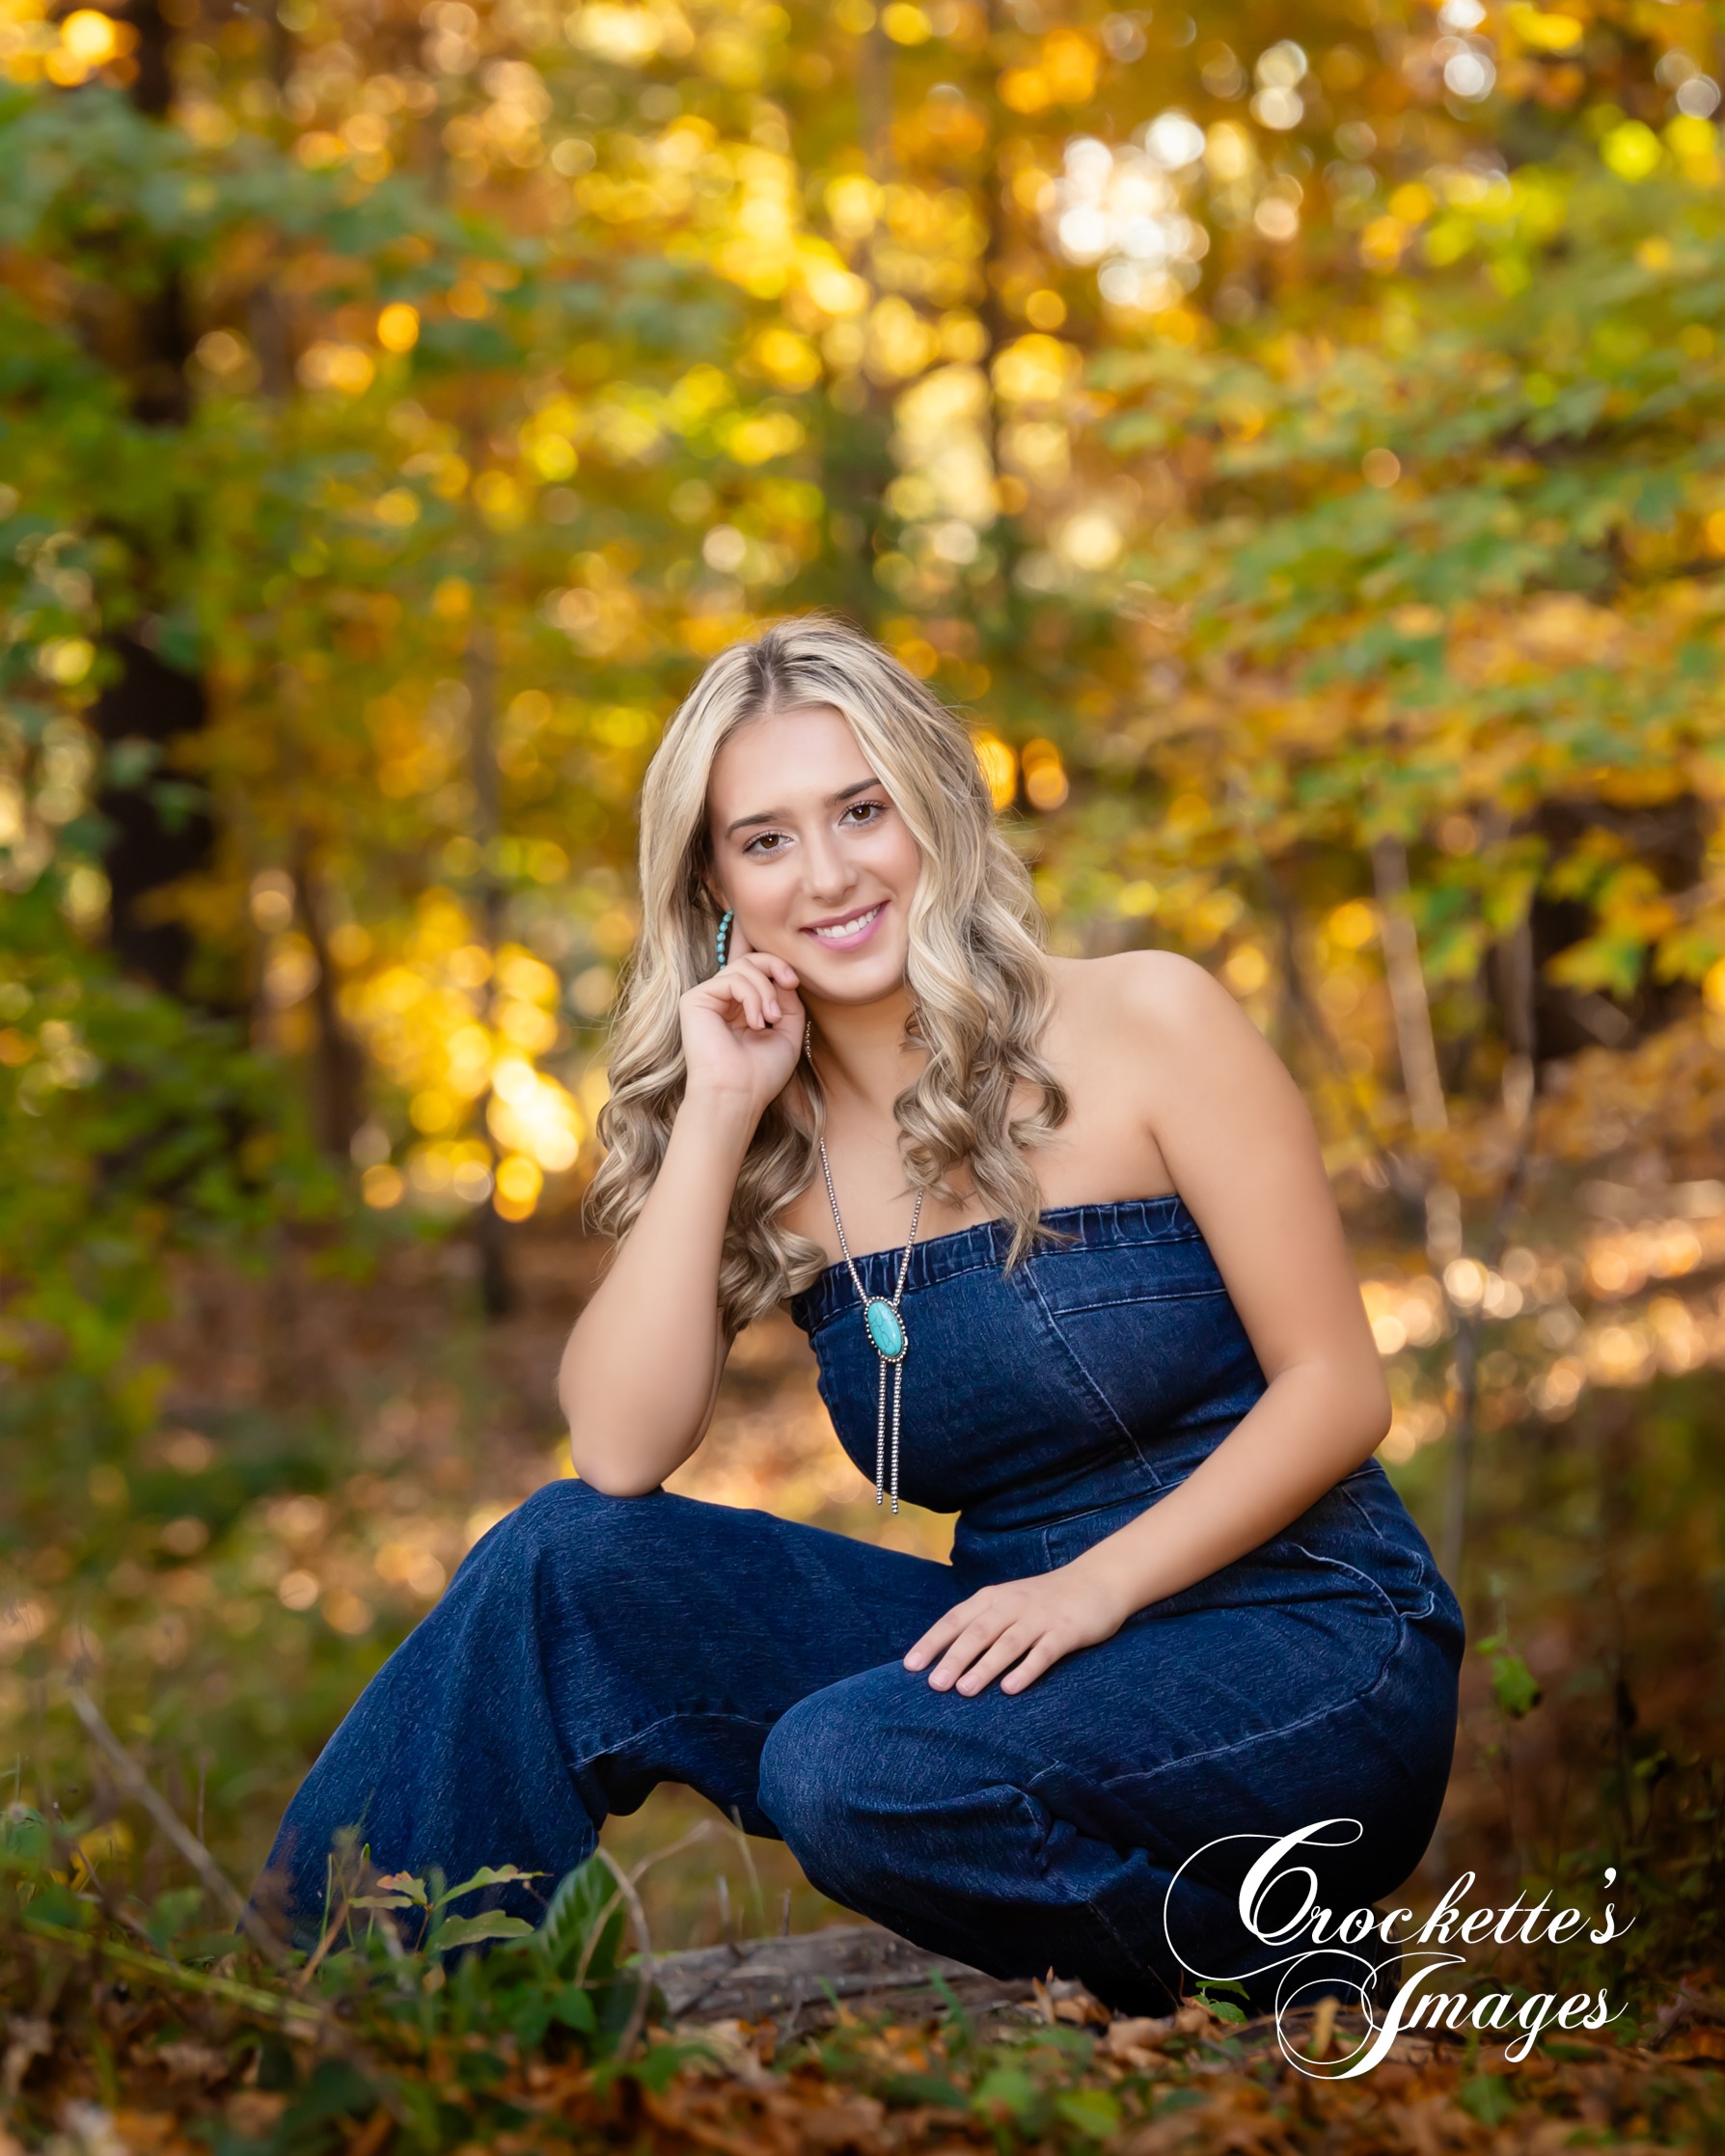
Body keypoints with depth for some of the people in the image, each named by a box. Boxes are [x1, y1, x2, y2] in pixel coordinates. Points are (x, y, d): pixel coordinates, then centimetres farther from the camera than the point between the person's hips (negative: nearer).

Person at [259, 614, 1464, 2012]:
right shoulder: (776, 1141, 6)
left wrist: (1096, 1581, -20)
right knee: (570, 1560, -11)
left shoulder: (1143, 1024, -7)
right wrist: (714, 1112, -11)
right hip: (1031, 1648, 5)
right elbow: (619, 1457, -9)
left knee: (853, 1767, -30)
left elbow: (1337, 1386, -8)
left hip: (1309, 1655, -4)